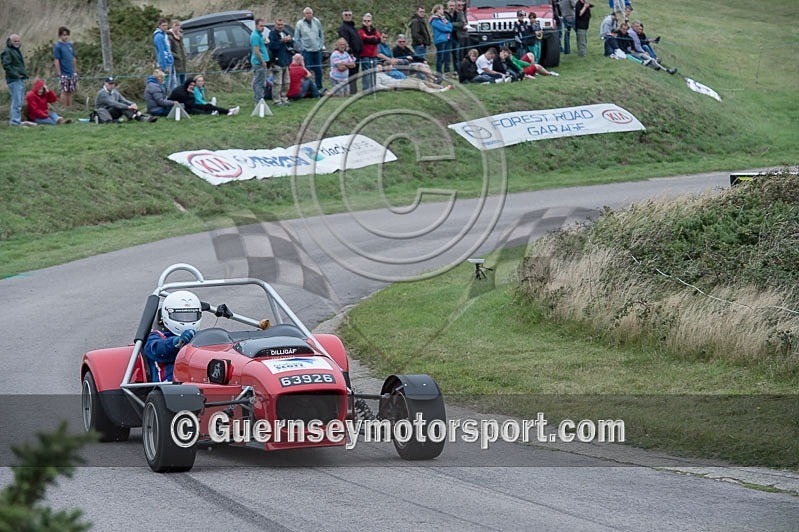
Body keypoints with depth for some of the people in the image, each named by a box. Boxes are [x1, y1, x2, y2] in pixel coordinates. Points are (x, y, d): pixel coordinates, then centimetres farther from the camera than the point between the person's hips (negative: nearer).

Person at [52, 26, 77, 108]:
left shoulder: (70, 45, 9)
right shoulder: (57, 46, -8)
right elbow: (56, 61, -11)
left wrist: (75, 70, 14)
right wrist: (59, 74, -14)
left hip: (72, 73, 6)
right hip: (63, 74, -6)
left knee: (70, 92, 10)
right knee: (64, 92, -2)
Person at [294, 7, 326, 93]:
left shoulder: (316, 22, 6)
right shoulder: (299, 24, -3)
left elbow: (321, 34, 14)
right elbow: (296, 39, 0)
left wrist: (321, 45, 7)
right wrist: (301, 48, -5)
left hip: (317, 50, 4)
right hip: (306, 50, -4)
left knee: (318, 70, 7)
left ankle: (319, 88, 17)